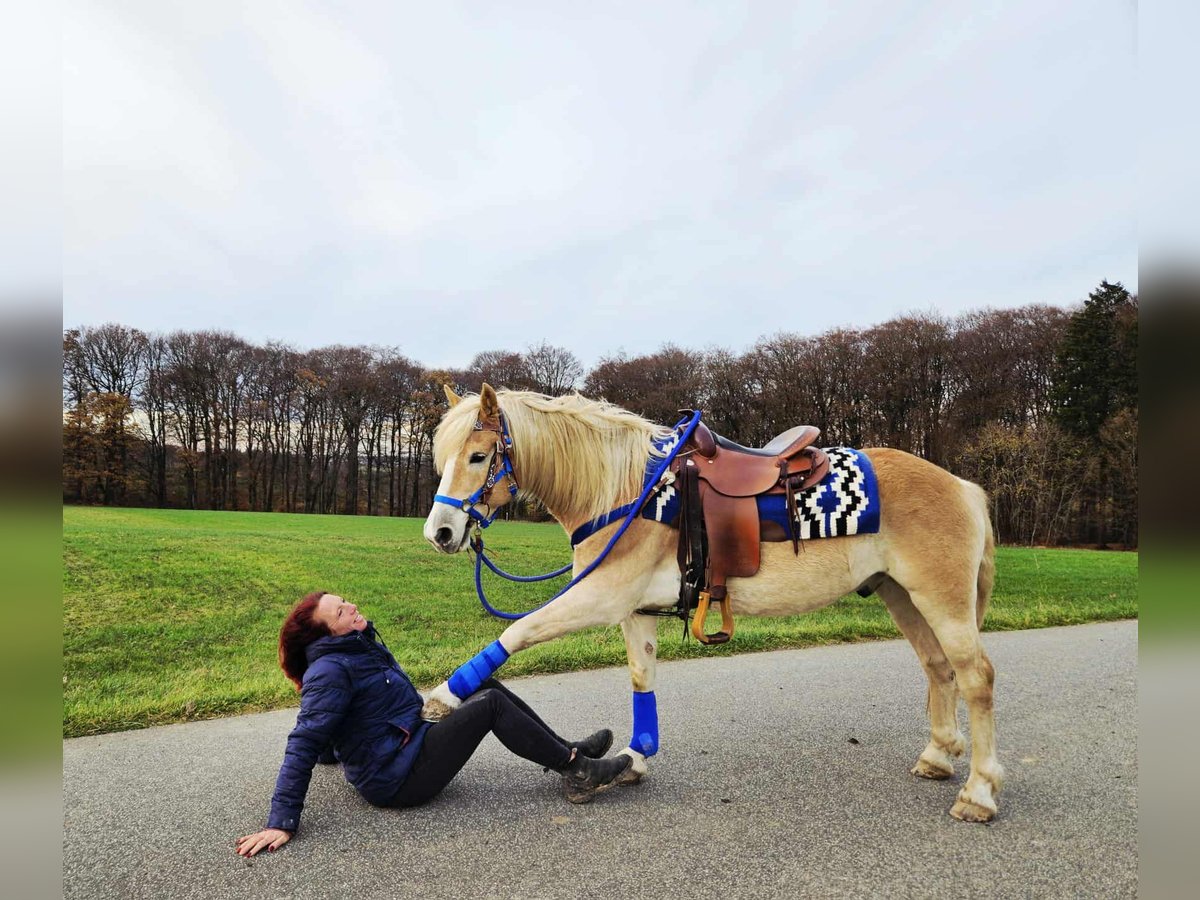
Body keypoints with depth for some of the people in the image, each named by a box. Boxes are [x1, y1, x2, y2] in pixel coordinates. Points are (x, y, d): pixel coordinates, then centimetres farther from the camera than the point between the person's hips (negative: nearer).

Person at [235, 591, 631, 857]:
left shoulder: (364, 647, 9)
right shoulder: (330, 672, -20)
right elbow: (304, 745, -25)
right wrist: (282, 822, -28)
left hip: (413, 745, 10)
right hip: (398, 779, -10)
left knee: (487, 687, 4)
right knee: (491, 704, -15)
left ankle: (565, 751, 9)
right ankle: (576, 770, -7)